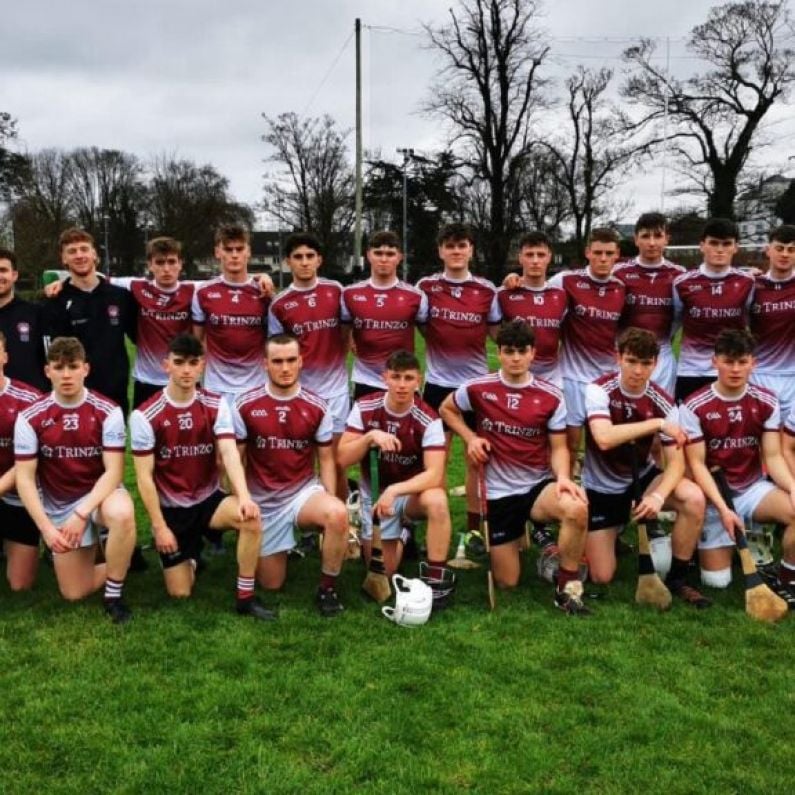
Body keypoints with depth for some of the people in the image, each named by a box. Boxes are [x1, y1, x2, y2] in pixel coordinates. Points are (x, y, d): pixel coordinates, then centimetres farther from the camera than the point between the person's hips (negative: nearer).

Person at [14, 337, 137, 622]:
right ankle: (118, 565, 31)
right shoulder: (30, 418, -10)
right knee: (74, 593, -2)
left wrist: (82, 513, -26)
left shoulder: (107, 412, -13)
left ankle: (113, 595, -17)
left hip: (100, 494, -2)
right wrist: (46, 527, -18)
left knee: (122, 513, -39)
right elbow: (24, 479, -9)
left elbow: (114, 471, -16)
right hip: (59, 506, 2)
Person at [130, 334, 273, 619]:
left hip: (209, 500, 1)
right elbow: (144, 477, -10)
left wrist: (244, 496, -37)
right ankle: (190, 556, 34)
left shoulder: (216, 406, -7)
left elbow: (230, 453, -20)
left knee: (250, 517, -32)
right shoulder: (145, 416, -13)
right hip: (171, 509, -1)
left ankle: (245, 597, -16)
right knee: (180, 593, -2)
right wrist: (159, 527, -13)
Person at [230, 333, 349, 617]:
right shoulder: (245, 405, -8)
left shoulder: (317, 407, -5)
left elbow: (326, 460, 2)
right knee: (271, 584, 5)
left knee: (338, 514, -35)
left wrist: (329, 506, -9)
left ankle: (327, 589, -12)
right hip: (263, 502, 0)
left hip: (304, 492, 0)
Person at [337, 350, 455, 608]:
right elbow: (343, 459, -13)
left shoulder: (428, 420, -19)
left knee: (437, 500, -37)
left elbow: (435, 474, -27)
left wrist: (394, 490, -39)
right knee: (382, 574, -3)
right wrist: (370, 437, -29)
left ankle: (436, 577, -20)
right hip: (374, 493, 2)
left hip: (411, 492, -2)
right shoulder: (365, 408, -12)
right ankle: (399, 536, 32)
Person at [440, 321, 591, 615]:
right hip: (498, 493, 0)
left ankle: (567, 587, -15)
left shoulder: (551, 396, -5)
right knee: (507, 583, 4)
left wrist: (563, 477, -23)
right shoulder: (477, 388, -6)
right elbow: (446, 409, 13)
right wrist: (470, 437, -4)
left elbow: (558, 448, -1)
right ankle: (517, 535, 40)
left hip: (539, 486, 0)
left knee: (577, 509, -37)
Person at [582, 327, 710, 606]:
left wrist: (659, 496, -33)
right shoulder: (599, 390, -21)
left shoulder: (663, 402, -12)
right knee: (601, 577, -6)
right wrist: (657, 424, -34)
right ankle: (612, 533, 29)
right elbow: (604, 438, -38)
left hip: (643, 477, 3)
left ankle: (677, 579, -8)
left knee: (694, 499, -28)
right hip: (601, 487, -2)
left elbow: (676, 461, -14)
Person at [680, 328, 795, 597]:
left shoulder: (767, 402, -2)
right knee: (717, 581, -7)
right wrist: (723, 508, -23)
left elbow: (773, 457, -3)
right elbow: (697, 464, -13)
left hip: (754, 488, 3)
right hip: (714, 496, -2)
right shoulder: (694, 407, -13)